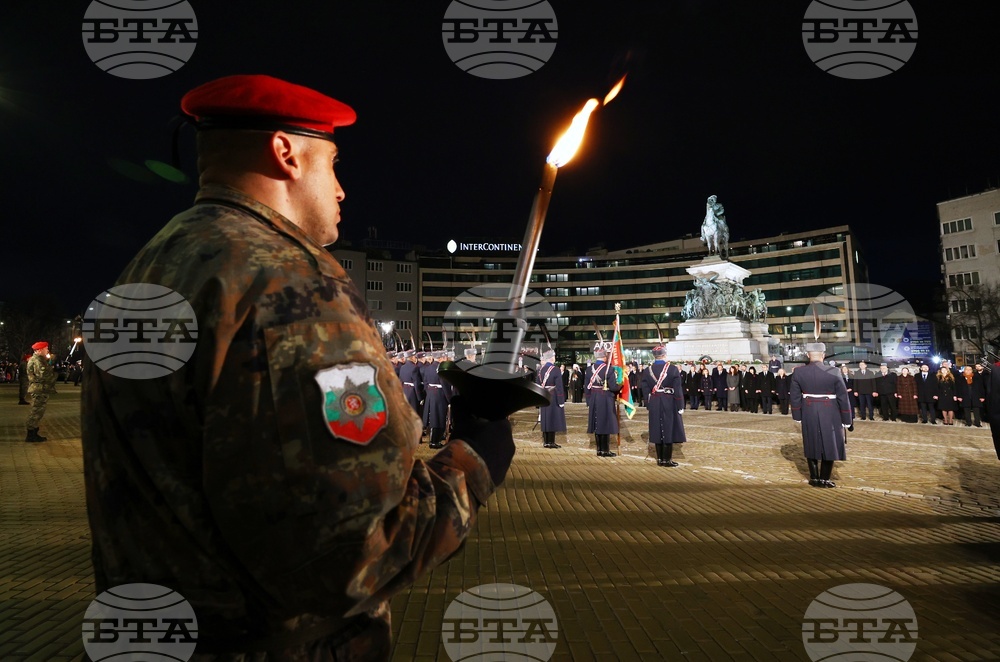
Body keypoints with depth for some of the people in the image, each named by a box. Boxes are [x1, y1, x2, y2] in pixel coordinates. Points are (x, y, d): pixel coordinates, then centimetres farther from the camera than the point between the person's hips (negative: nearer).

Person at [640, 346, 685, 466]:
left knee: (657, 430, 10)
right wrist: (680, 406, -4)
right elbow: (677, 390, -9)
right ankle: (667, 459, 7)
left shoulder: (647, 371, 1)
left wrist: (650, 404, 12)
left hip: (654, 404, 3)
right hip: (669, 403, -3)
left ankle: (660, 459, 16)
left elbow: (645, 391, 3)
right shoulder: (672, 369, -9)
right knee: (669, 429, 4)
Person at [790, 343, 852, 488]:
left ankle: (814, 478, 22)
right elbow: (843, 397, -7)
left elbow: (795, 397, 0)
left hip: (809, 414, 2)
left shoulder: (798, 372, -7)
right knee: (829, 445, 11)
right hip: (829, 414, -2)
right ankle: (824, 479, 17)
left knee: (811, 445, 14)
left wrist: (797, 416, 11)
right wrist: (846, 419, 2)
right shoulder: (833, 372, -12)